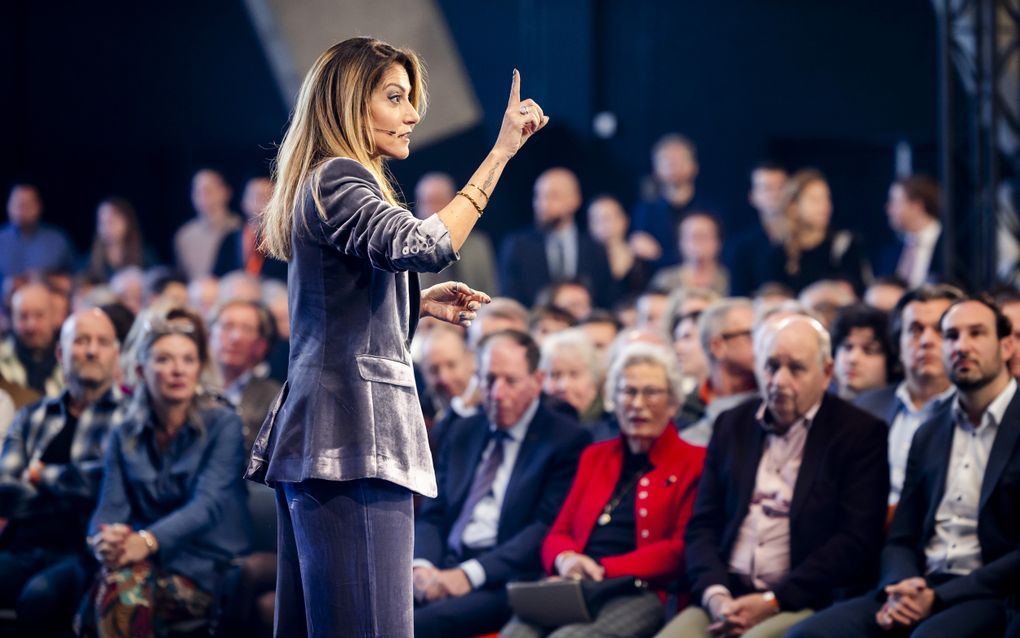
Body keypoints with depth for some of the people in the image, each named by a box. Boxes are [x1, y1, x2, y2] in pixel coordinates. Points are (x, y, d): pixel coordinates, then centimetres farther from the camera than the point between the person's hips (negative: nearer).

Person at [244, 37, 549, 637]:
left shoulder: (325, 184, 23)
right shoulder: (339, 181, -8)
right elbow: (426, 246, -27)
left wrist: (421, 303, 16)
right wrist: (500, 154, -25)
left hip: (318, 435, 11)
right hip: (352, 431, -11)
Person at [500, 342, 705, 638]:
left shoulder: (694, 463, 11)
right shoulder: (594, 456, 28)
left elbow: (682, 549, -1)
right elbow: (558, 534, 22)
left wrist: (604, 569, -12)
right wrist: (565, 559, -5)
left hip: (643, 594, -4)